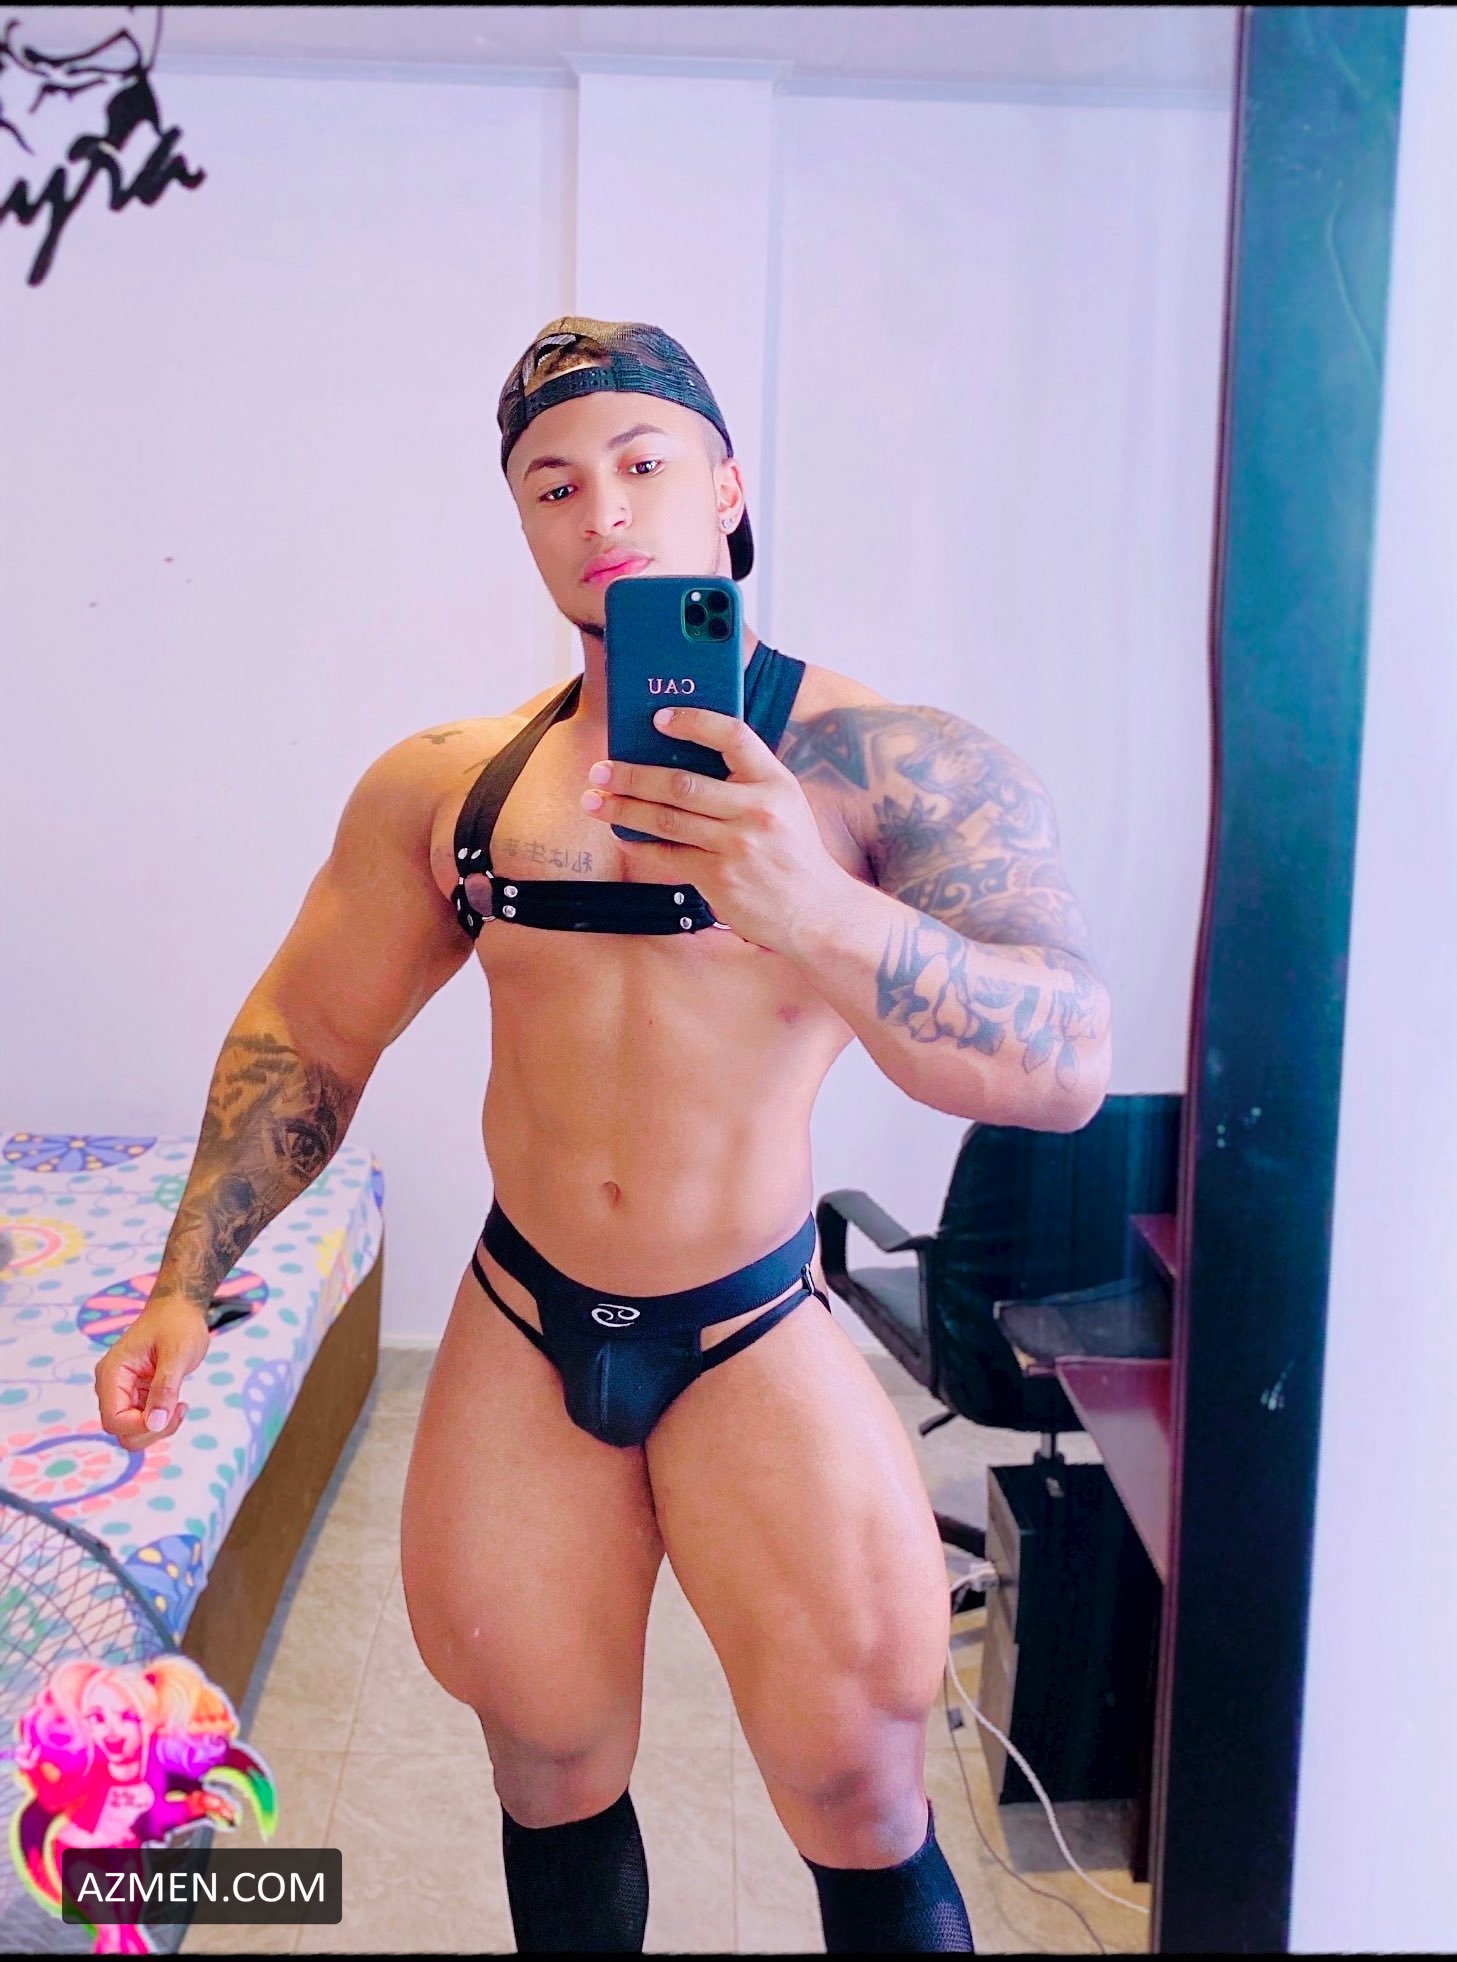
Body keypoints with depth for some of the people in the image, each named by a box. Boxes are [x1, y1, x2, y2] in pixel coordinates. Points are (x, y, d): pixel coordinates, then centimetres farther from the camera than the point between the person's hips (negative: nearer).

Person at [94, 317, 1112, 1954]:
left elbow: (1067, 1068, -24)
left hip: (757, 1342, -2)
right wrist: (185, 1285, 6)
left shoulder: (892, 763, -12)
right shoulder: (444, 785, -1)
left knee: (860, 1799, 3)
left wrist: (820, 909, -39)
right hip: (519, 1337, 3)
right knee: (550, 1776, 18)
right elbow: (307, 1034, 10)